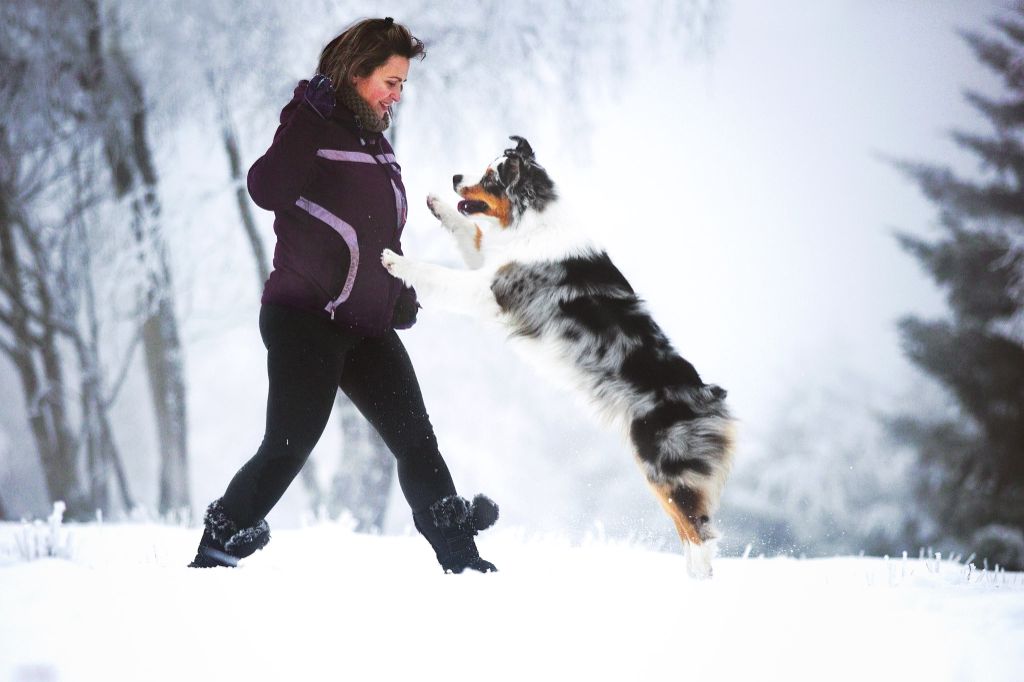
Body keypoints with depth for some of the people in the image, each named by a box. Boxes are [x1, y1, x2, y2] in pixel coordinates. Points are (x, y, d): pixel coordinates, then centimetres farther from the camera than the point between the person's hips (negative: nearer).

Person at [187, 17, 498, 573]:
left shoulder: (374, 141, 16)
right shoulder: (312, 125, -10)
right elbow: (267, 189, -28)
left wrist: (402, 294, 19)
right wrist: (311, 120, -24)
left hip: (369, 328, 8)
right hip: (305, 322, -8)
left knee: (417, 442, 4)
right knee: (288, 448, -12)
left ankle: (460, 557, 9)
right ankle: (214, 553, -1)